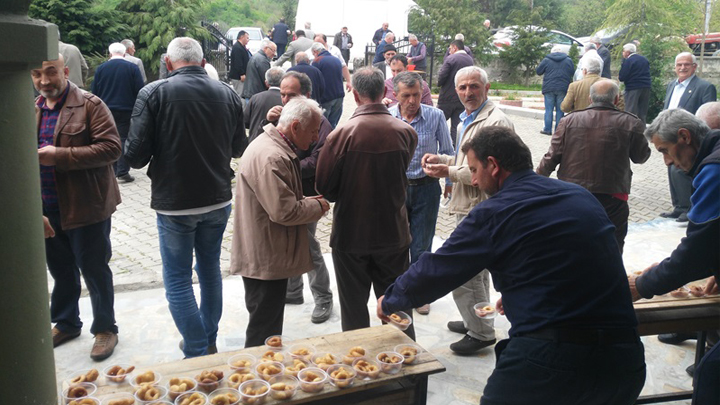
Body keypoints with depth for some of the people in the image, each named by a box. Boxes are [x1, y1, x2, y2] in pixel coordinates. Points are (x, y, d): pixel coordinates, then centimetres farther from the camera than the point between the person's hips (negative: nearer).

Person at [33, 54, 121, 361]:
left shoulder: (90, 105, -10)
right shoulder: (33, 111, 9)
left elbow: (111, 148, -21)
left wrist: (59, 156, -24)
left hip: (86, 207, -6)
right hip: (48, 209, 6)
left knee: (94, 270, 6)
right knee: (61, 270, 20)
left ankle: (105, 329, 23)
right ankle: (65, 324, 39)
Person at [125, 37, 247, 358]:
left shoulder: (154, 94, -12)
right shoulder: (227, 93, -1)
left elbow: (135, 155, -15)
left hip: (174, 203, -4)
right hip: (218, 199, 5)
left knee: (178, 280, 8)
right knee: (210, 269, 20)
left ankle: (198, 353, 9)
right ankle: (209, 342, 32)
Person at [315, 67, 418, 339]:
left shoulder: (341, 134, -18)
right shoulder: (406, 132, -8)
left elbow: (323, 187, -12)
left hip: (351, 234, -2)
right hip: (394, 232, 3)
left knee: (354, 310, 14)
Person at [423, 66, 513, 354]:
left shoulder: (496, 122, -17)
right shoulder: (467, 118, 16)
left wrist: (450, 172, -22)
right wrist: (441, 159, 11)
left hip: (478, 208, -11)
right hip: (467, 204, 11)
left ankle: (481, 333, 9)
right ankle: (476, 322, 38)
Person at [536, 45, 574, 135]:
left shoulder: (546, 60, -1)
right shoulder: (568, 60, 4)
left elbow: (538, 71, 5)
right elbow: (573, 74, 9)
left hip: (549, 88, -1)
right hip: (563, 89, 1)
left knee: (549, 109, 5)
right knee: (560, 110, 5)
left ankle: (547, 129, 4)